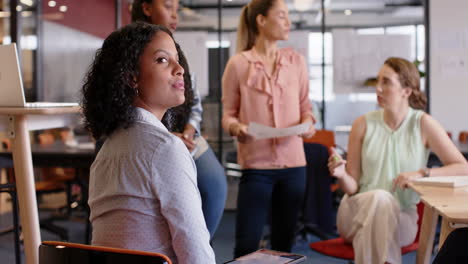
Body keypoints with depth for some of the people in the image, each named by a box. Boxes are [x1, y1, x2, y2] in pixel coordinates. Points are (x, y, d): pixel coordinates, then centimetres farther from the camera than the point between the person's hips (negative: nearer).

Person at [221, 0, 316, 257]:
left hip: (293, 163, 3)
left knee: (284, 242, 11)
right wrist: (236, 127, -20)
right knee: (246, 244, -3)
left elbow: (304, 106, 13)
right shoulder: (238, 63, -2)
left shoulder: (296, 61, 8)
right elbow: (228, 113, 1)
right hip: (256, 164, -3)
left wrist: (308, 123, -8)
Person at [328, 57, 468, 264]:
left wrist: (422, 174, -19)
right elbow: (352, 188, 1)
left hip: (402, 218, -1)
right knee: (378, 197, -33)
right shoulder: (363, 124, 0)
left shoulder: (423, 124, -3)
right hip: (359, 211, 1)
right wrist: (342, 175, -21)